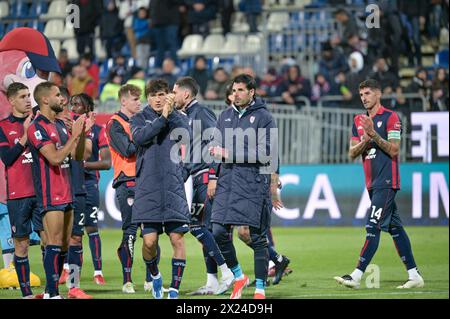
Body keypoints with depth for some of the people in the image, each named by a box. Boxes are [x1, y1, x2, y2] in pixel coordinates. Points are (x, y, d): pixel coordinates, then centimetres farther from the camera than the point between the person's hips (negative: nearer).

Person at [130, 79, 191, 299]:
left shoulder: (178, 118, 11)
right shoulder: (140, 118, 6)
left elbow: (186, 135, -6)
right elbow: (139, 137, -14)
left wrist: (170, 114, -11)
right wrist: (162, 118, -18)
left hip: (173, 188, 1)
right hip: (147, 189, -1)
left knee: (177, 239, -4)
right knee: (149, 240, -6)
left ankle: (174, 289, 5)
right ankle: (155, 276, 23)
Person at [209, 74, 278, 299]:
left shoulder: (263, 117, -4)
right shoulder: (225, 116, 13)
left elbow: (266, 152, -13)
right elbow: (217, 147, 21)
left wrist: (231, 154, -15)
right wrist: (216, 151, -2)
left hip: (254, 185, -5)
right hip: (227, 183, 5)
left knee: (258, 237, 0)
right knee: (219, 232, -3)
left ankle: (260, 289, 9)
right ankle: (238, 276, 18)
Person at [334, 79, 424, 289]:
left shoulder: (390, 117, -6)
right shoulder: (359, 121, 16)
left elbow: (394, 150, -13)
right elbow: (352, 153, 10)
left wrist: (374, 134, -18)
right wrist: (365, 140, -8)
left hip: (386, 181, -8)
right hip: (372, 183, 8)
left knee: (373, 227, -14)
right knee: (394, 228, 9)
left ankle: (356, 276, -20)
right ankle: (414, 275, 13)